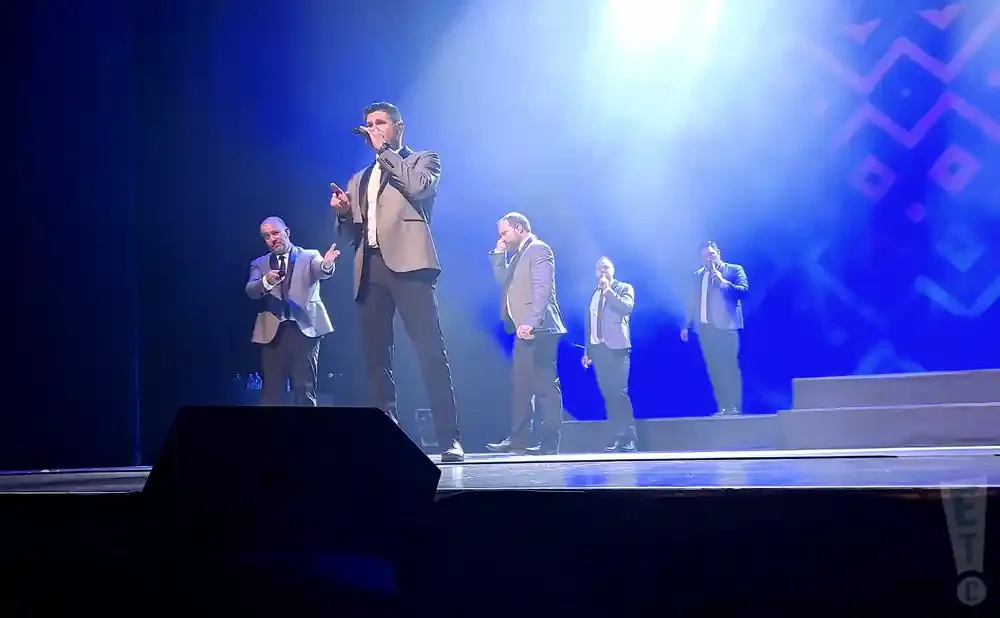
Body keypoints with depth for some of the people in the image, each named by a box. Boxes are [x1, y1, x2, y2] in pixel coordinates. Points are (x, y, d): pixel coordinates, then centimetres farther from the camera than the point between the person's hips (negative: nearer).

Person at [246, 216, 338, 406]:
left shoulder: (309, 256, 9)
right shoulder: (259, 264, 15)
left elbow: (320, 271, -13)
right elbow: (251, 291, -1)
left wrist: (326, 264, -38)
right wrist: (266, 281, -23)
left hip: (304, 328, -2)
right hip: (273, 332, 2)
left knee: (305, 390, -4)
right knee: (271, 390, 0)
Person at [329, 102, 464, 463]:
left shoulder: (423, 160, 14)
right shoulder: (358, 180, 28)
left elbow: (419, 187, -9)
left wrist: (384, 150, -2)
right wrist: (343, 213, 2)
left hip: (407, 263, -6)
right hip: (370, 269, 6)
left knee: (431, 352, -14)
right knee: (376, 358, 0)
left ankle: (449, 439, -17)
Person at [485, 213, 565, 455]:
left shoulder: (539, 249, -8)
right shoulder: (519, 254, 22)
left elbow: (542, 289, -19)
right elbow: (503, 281, 21)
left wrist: (530, 322, -27)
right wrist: (498, 254, 12)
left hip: (537, 329, -10)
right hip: (524, 330, 10)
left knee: (545, 385, -9)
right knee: (520, 385, 8)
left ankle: (549, 442, -10)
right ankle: (518, 440, 9)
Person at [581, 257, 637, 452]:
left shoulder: (624, 288, 4)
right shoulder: (594, 294, 19)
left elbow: (627, 307, -16)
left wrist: (608, 291, -13)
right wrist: (587, 351, 14)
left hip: (616, 348, -5)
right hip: (598, 349, 5)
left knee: (619, 394, -12)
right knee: (608, 396, 3)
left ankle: (628, 440, -12)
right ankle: (617, 438, 7)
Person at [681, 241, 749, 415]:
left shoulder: (734, 270, 5)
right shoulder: (697, 275, 18)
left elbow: (743, 290, -8)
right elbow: (692, 302, 17)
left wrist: (722, 281, -17)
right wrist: (686, 326, 12)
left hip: (726, 326, -5)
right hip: (705, 327, 5)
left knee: (730, 368, -9)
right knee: (714, 369, 3)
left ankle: (734, 407, -9)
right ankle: (722, 407, 5)